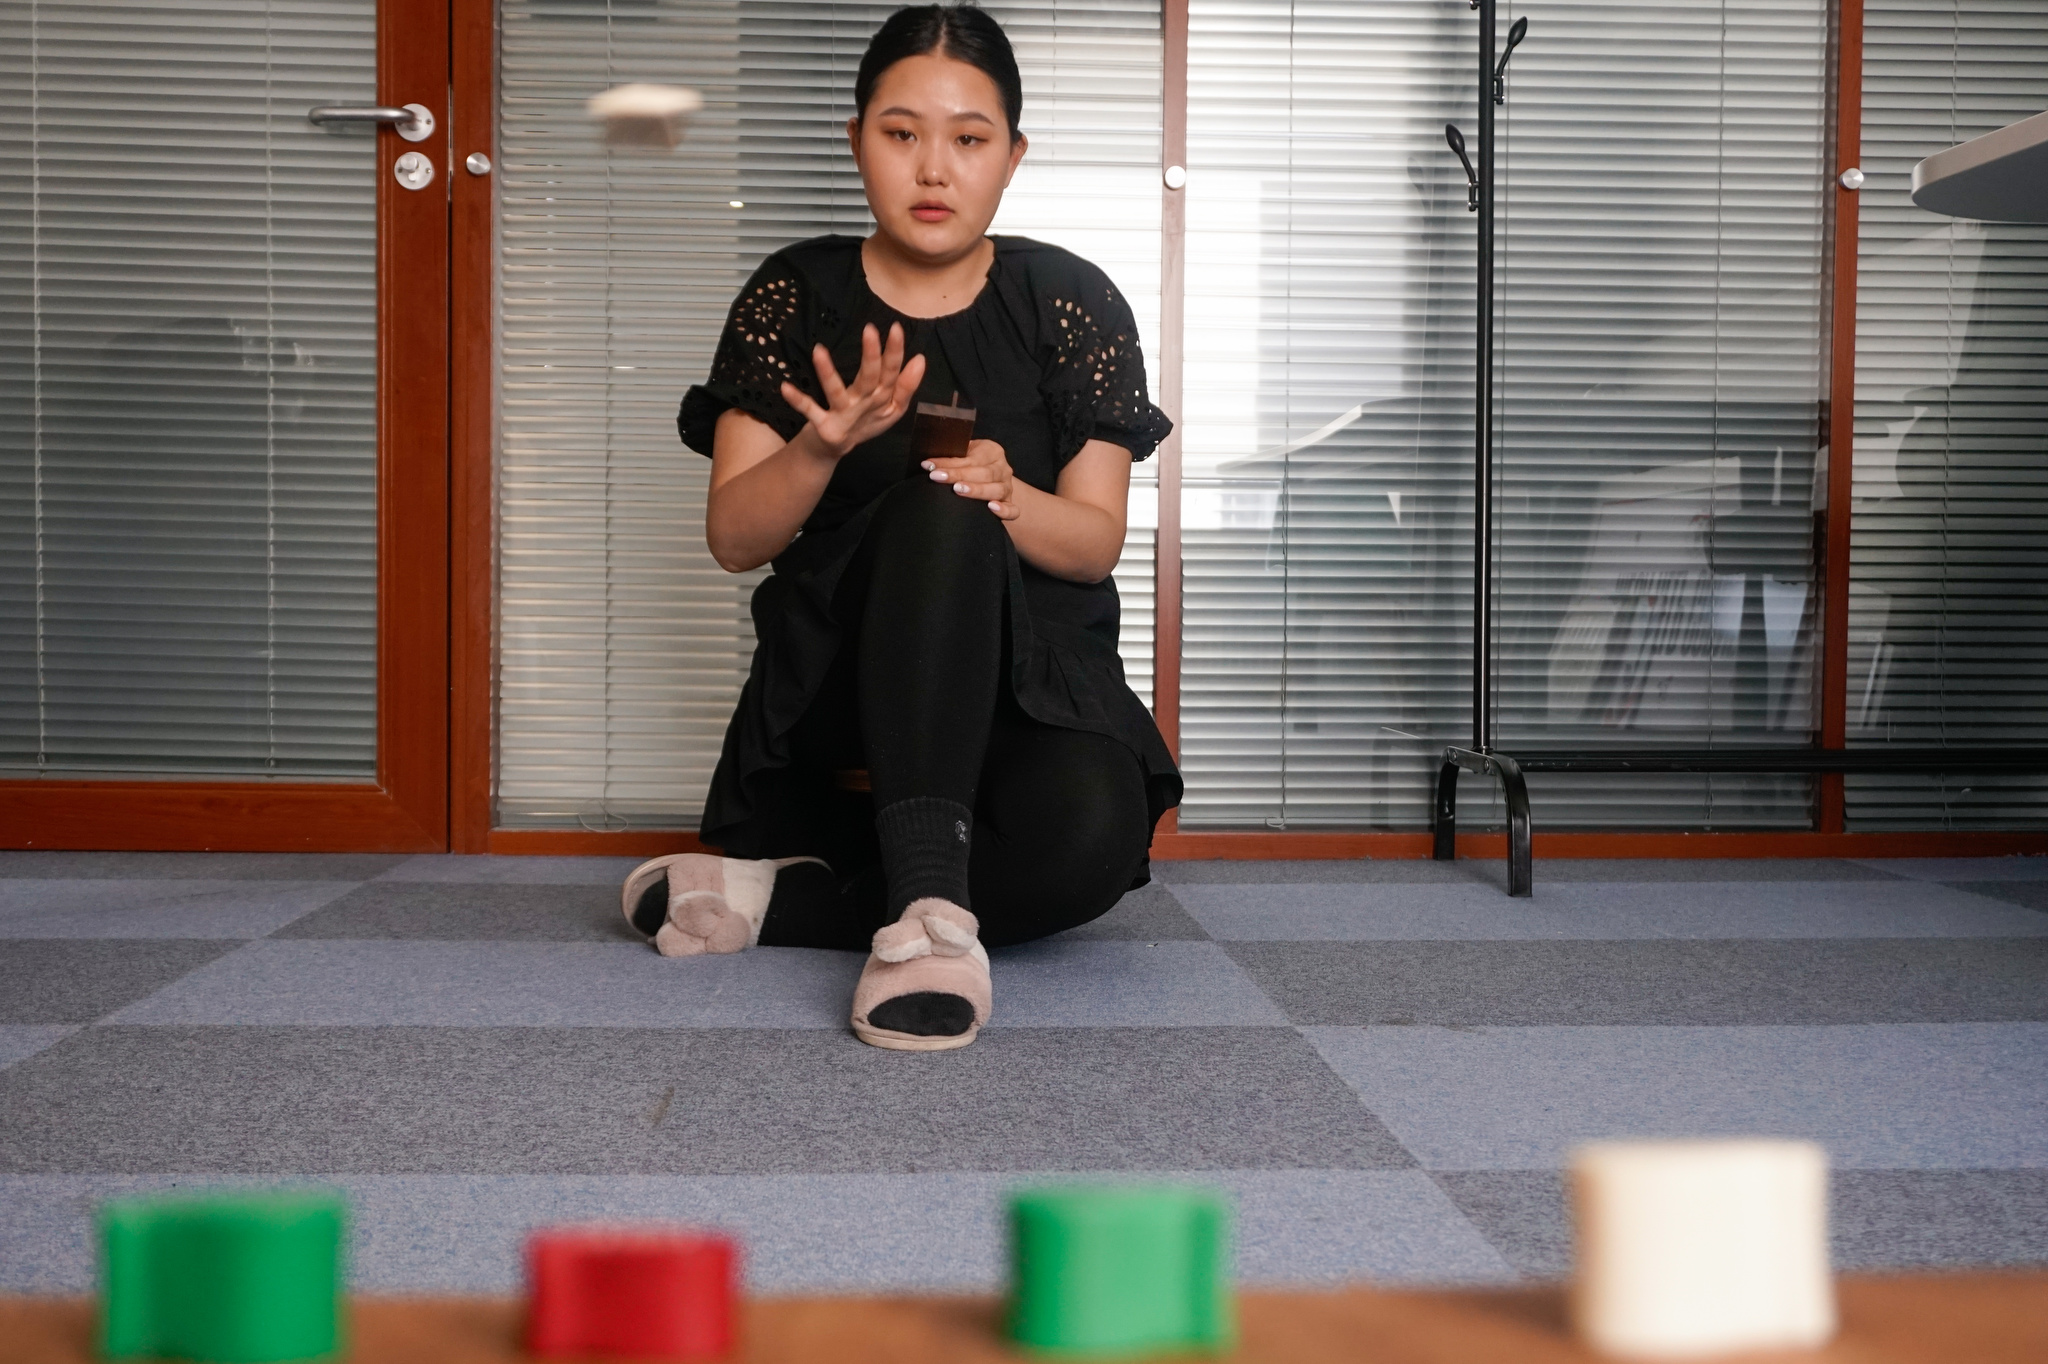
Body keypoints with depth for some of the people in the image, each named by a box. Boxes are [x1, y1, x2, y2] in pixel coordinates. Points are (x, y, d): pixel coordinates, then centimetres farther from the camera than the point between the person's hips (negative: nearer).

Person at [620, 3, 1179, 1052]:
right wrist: (824, 445, -26)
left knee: (1092, 832, -34)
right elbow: (733, 539, -5)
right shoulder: (794, 299, 2)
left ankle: (784, 900, -23)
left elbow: (1096, 541, -4)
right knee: (936, 514, -34)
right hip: (842, 682, -1)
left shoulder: (1072, 305, 2)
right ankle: (927, 897, -45)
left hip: (1028, 672, 1)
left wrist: (1008, 496, -27)